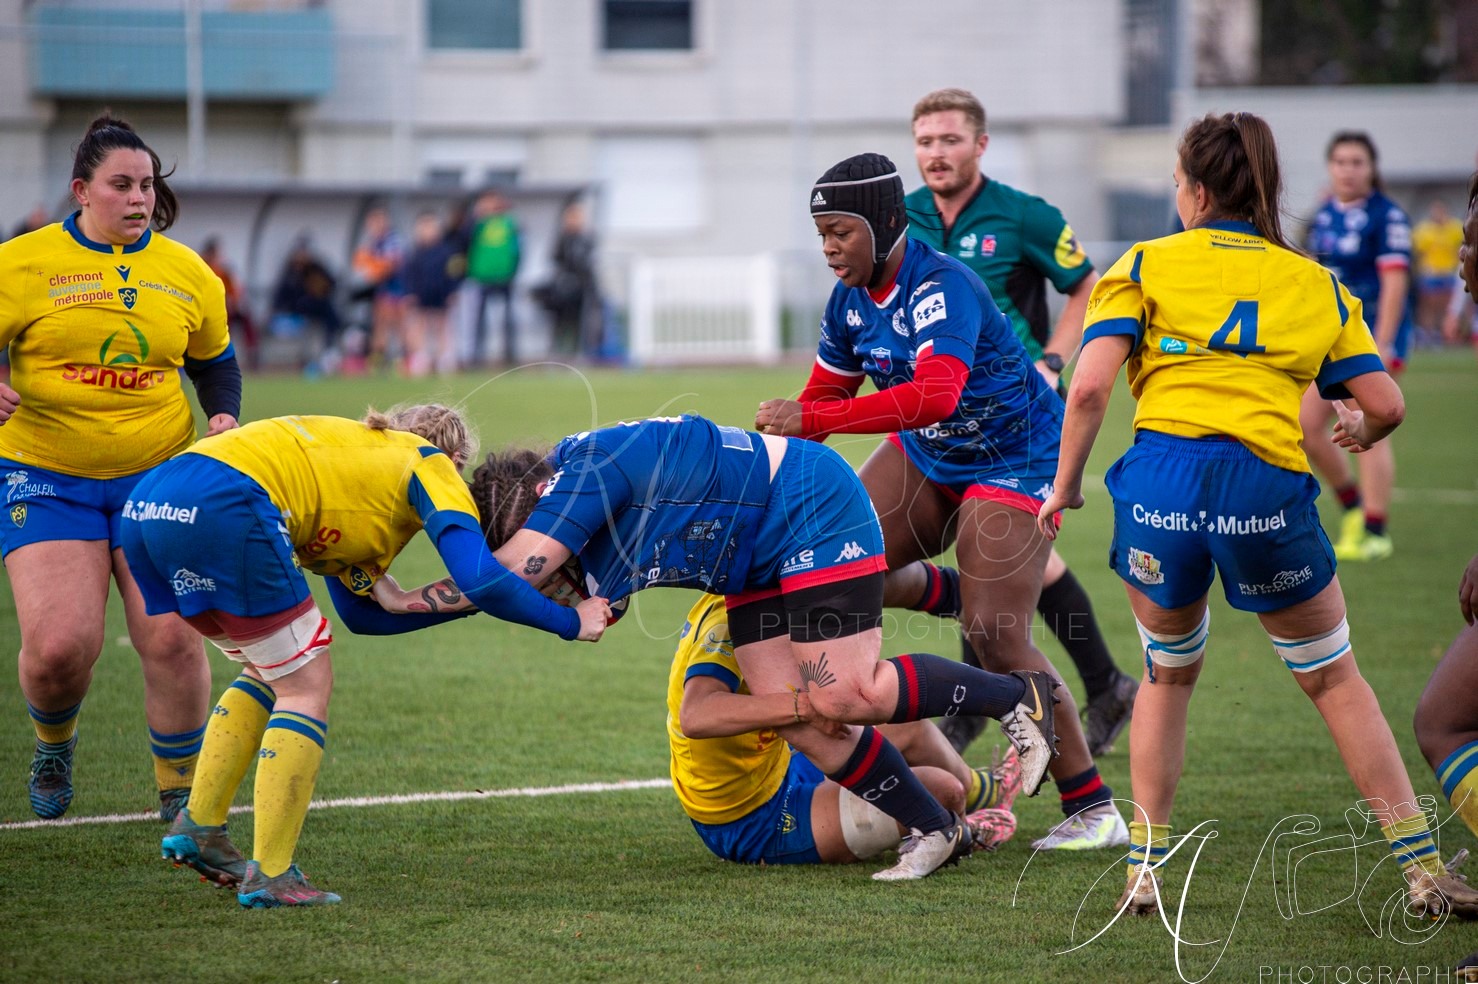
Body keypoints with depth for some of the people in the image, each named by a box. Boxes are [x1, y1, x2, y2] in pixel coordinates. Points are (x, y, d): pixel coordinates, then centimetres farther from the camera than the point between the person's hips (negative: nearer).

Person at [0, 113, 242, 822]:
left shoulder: (188, 274, 7)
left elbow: (215, 362, 20)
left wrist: (223, 416, 0)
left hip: (159, 474, 2)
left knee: (172, 638, -10)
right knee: (58, 645, -14)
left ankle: (180, 792, 10)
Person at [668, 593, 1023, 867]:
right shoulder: (727, 626, -30)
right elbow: (695, 716, -48)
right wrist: (803, 705, -53)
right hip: (753, 825, -11)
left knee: (911, 731, 21)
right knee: (941, 789, -14)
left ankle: (985, 792, 51)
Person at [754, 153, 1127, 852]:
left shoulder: (942, 288, -28)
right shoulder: (851, 299, -3)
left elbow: (937, 394, -45)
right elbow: (826, 394, 12)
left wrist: (813, 418, -49)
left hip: (1014, 460, -8)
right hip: (926, 454, 8)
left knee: (996, 642, -16)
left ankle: (1093, 809, -6)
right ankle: (952, 594, 20)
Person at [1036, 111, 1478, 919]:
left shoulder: (1144, 266, 10)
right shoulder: (1314, 283, 15)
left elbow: (1090, 386, -3)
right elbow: (1385, 404, 10)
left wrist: (1065, 483, 9)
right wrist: (1361, 434, 33)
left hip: (1162, 478, 0)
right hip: (1269, 489, 0)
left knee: (1167, 672, 24)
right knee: (1334, 679, 17)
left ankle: (1143, 870, 19)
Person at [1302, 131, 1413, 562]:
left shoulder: (1387, 216, -11)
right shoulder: (1324, 215, 11)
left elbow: (1395, 281, -15)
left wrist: (1382, 343, -20)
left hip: (1373, 335, -8)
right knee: (1306, 426, 3)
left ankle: (1375, 532, -4)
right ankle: (1353, 506, 19)